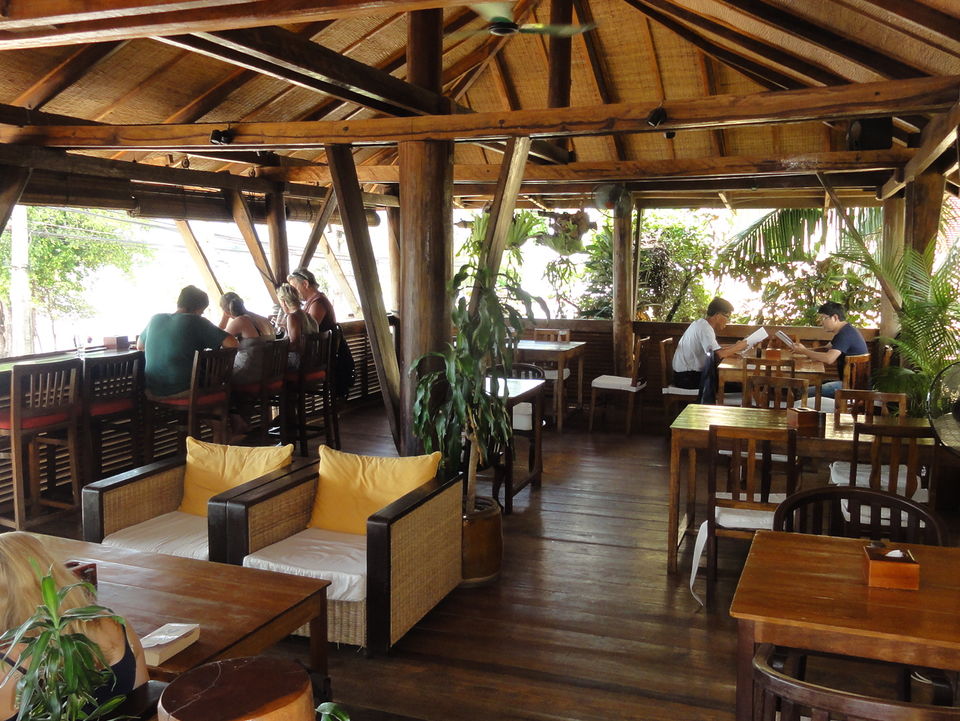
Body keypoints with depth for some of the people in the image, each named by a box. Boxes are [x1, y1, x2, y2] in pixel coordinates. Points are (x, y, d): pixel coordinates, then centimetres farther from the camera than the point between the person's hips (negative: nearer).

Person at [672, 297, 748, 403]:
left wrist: (734, 346, 4)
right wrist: (737, 348, -13)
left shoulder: (702, 323, 11)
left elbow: (714, 348, 15)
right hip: (685, 377, -10)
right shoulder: (705, 328, -19)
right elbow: (719, 354, -29)